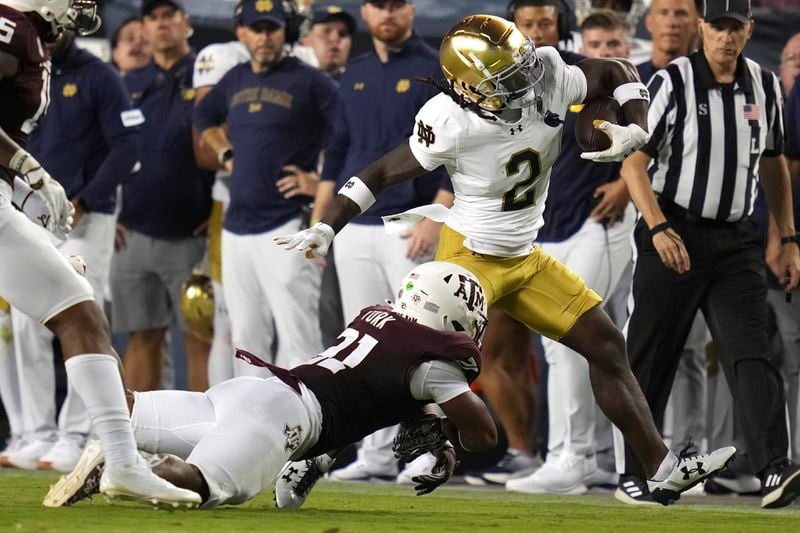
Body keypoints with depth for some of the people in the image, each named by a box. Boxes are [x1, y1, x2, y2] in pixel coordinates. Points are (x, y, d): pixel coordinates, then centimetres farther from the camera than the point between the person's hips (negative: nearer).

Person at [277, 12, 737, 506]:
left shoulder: (550, 81, -13)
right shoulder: (452, 124, -25)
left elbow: (618, 74, 4)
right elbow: (384, 173, -15)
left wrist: (635, 131, -13)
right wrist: (326, 228, -18)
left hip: (526, 259, 6)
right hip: (471, 256, -6)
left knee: (607, 347, 4)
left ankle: (663, 469, 9)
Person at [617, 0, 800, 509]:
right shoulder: (672, 83, -8)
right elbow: (634, 162, -10)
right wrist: (658, 228, -23)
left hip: (736, 239, 3)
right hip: (674, 234, -3)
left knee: (751, 353, -12)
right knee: (650, 360, 3)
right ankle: (635, 477, 16)